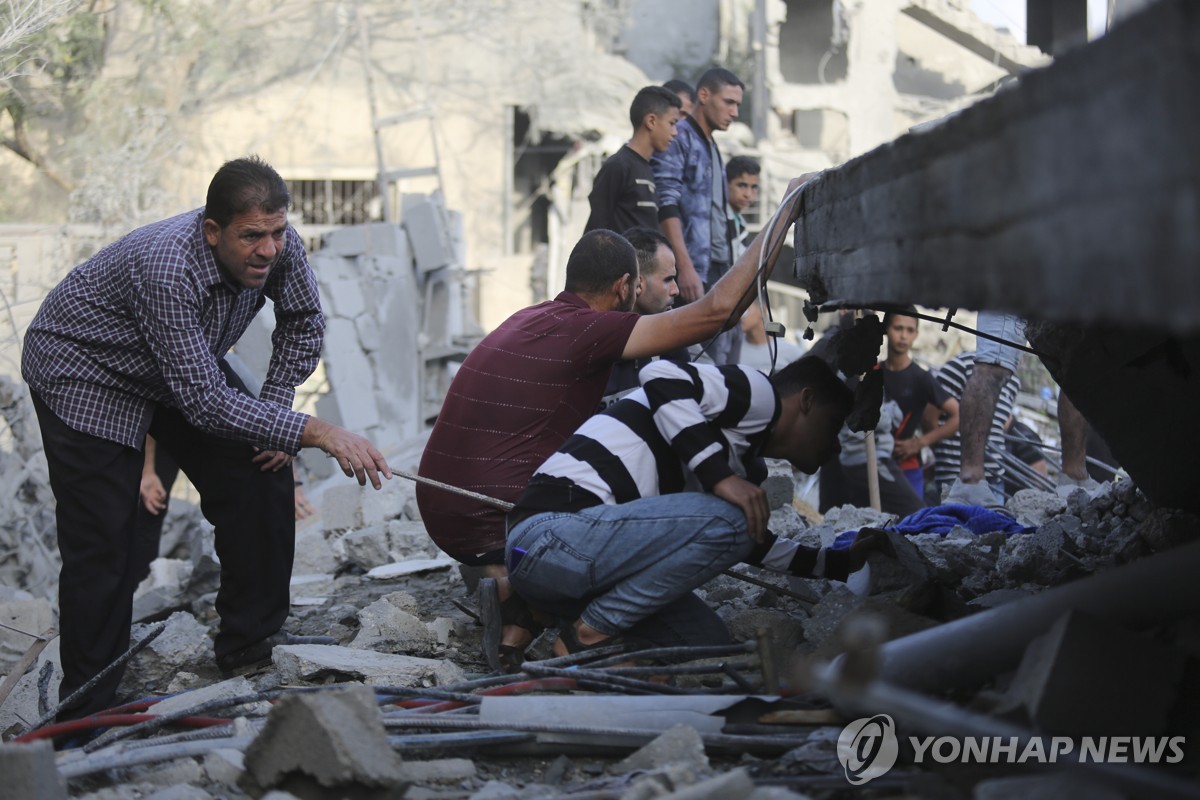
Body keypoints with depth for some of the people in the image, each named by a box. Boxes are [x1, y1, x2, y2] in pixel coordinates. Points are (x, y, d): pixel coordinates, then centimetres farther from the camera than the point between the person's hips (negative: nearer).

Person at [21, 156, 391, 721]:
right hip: (84, 370, -7)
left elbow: (302, 322, 1)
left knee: (263, 477, -3)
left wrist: (277, 407, -8)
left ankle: (251, 643, 12)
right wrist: (314, 433, -45)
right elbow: (202, 401, -42)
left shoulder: (278, 245, -21)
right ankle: (86, 714, -3)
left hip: (185, 365, 7)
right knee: (102, 546, -13)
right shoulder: (167, 268, -41)